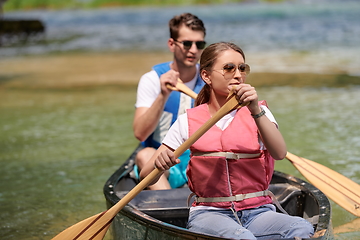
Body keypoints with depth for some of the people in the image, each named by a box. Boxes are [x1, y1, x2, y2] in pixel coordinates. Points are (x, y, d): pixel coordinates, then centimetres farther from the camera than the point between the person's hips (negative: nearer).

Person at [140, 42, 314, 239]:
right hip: (209, 213, -3)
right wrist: (160, 162, -20)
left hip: (258, 212, 3)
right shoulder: (188, 122, 7)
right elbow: (146, 176, 4)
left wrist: (256, 111, -25)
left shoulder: (259, 112, 8)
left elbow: (280, 153, -13)